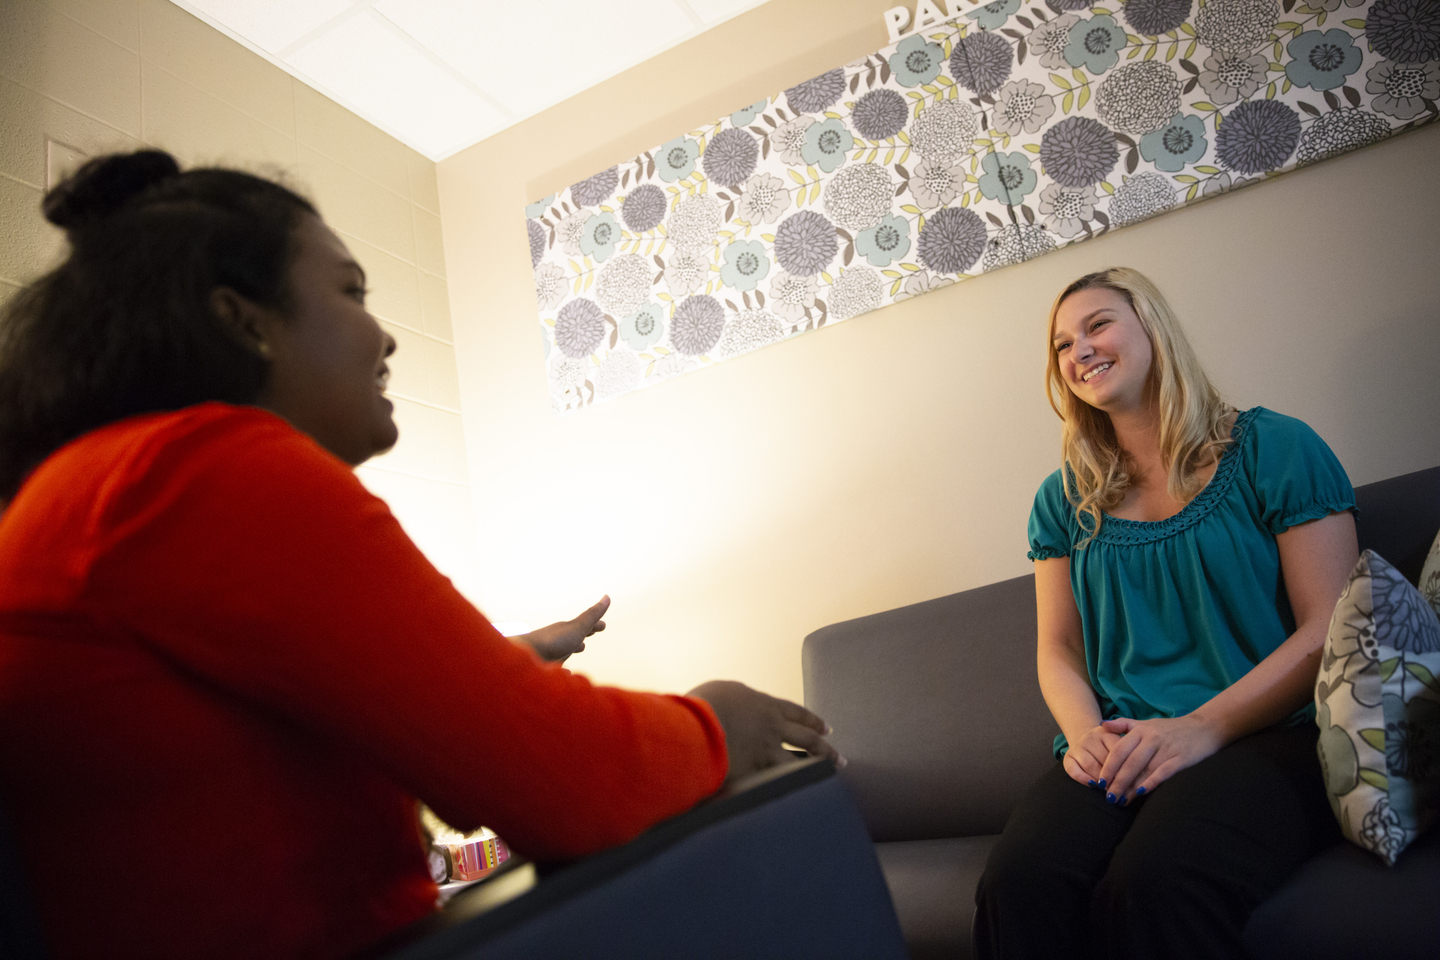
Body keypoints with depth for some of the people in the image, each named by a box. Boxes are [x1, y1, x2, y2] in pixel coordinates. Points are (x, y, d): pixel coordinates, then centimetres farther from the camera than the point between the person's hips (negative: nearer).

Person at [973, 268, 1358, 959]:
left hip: (1267, 732, -2)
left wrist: (1204, 727, -16)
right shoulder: (1064, 500, 16)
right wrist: (1086, 733, -8)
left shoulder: (1270, 447, 5)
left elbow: (1330, 628, -2)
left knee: (1152, 885, -36)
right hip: (1120, 748, 3)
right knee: (1018, 885, -30)